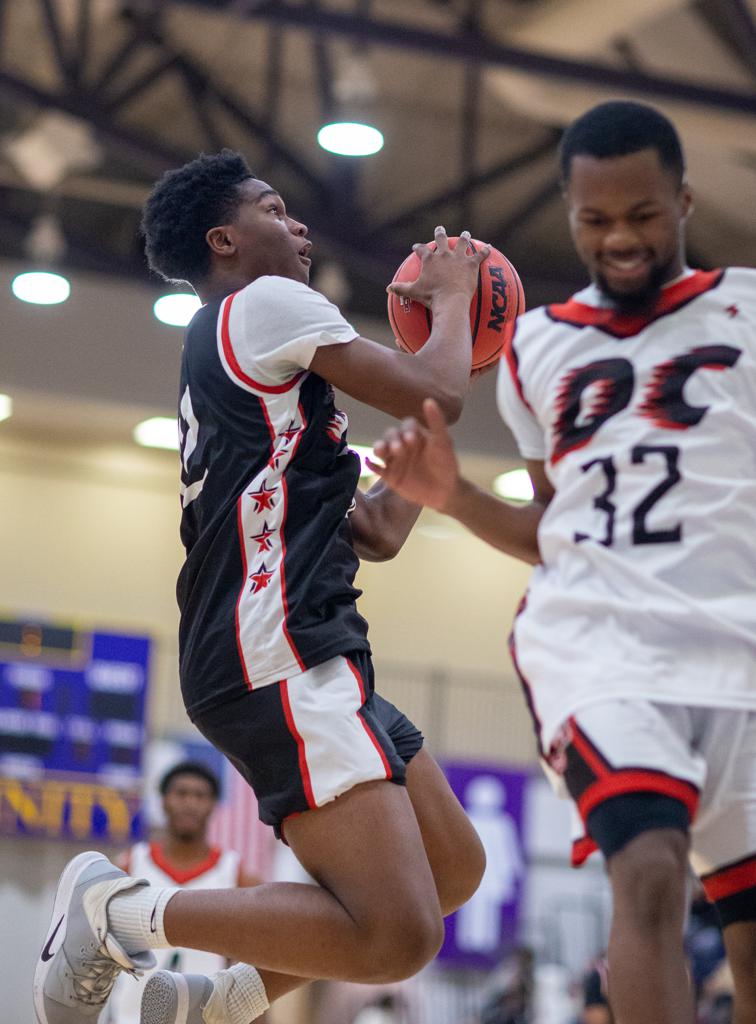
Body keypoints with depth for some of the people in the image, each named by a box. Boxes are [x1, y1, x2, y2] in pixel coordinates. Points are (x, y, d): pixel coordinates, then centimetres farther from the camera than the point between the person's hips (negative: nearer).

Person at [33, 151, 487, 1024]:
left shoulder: (224, 359, 27)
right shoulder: (264, 302, -2)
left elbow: (378, 533, 26)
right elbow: (434, 396, -8)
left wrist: (450, 365, 30)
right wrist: (451, 296, 12)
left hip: (302, 655, 11)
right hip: (281, 659, -11)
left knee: (454, 872, 16)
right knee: (395, 937, -21)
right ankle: (115, 913, -11)